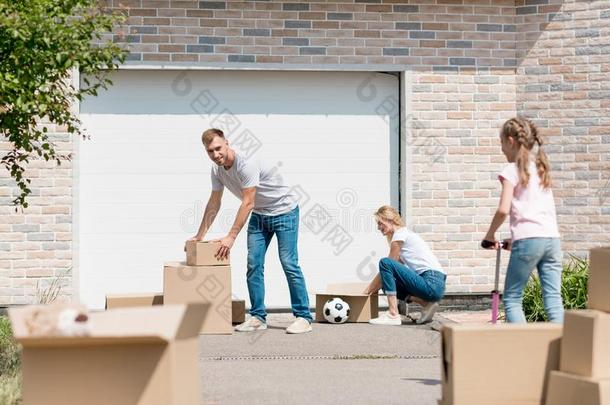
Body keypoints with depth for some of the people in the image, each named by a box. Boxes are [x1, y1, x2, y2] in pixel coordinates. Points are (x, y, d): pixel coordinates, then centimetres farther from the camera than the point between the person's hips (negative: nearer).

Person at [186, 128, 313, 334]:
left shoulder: (247, 164, -30)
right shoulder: (217, 170, -4)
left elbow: (247, 203, -31)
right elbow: (214, 204, 7)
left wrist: (231, 237, -31)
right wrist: (199, 236, 7)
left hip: (284, 211, -8)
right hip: (259, 215, 8)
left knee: (289, 263, -12)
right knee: (253, 265, -1)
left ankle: (304, 317, -8)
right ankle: (258, 317, 4)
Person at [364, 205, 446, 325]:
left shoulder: (400, 234, -5)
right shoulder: (406, 233, 23)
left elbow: (386, 266, -2)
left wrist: (369, 289, 7)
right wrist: (373, 287, 19)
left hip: (432, 284, -10)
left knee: (385, 263, -15)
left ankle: (393, 315, -18)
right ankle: (427, 304, 7)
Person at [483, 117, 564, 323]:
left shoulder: (512, 170, -2)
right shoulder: (540, 167, 19)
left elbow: (503, 210, -12)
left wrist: (490, 234, 5)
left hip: (528, 240, -6)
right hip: (552, 237, 6)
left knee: (512, 299, 2)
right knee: (553, 297, 2)